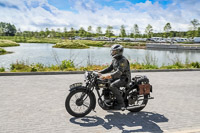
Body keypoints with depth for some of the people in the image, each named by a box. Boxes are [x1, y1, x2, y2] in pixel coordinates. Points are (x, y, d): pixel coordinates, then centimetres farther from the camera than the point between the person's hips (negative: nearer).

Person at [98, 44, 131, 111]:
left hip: (124, 78, -9)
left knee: (112, 86, -31)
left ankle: (121, 104, -23)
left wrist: (109, 76, -43)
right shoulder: (114, 59, 11)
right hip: (117, 77, 9)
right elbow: (110, 68, 16)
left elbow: (119, 72, -31)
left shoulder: (123, 60, -19)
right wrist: (100, 72, 5)